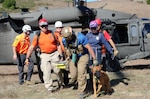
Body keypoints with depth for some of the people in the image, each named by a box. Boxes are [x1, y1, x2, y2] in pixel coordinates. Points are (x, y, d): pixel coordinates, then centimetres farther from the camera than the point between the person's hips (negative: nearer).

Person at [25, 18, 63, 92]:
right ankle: (49, 87, 3)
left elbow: (58, 45, 5)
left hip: (54, 54, 0)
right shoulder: (37, 36, 2)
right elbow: (32, 47, 1)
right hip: (44, 55, 0)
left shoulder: (52, 34, 2)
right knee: (46, 72, -5)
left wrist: (60, 55, -2)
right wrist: (27, 58, -5)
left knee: (57, 70, 2)